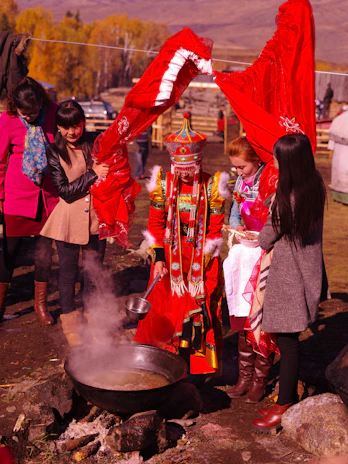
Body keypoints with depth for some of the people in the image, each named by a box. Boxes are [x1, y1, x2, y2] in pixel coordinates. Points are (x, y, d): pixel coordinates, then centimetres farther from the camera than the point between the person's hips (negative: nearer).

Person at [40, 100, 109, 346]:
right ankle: (70, 319, 26)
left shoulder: (95, 145, 2)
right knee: (68, 271, 9)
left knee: (93, 271, 9)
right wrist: (93, 174, -17)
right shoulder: (54, 151, -4)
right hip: (68, 219, -2)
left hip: (95, 217, 2)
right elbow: (65, 190, -9)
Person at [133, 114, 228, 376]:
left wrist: (201, 264, -8)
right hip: (169, 258, 2)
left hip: (202, 262, -1)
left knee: (199, 313, 0)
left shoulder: (211, 186, -5)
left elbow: (215, 231, -2)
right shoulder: (163, 184, -1)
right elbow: (156, 225, 3)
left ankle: (197, 370, 13)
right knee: (165, 312, 5)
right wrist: (159, 258, -6)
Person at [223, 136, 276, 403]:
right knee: (243, 322, 11)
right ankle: (245, 376, 22)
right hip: (246, 253, 7)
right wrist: (237, 226, 5)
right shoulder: (241, 183, 9)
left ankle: (260, 380, 13)